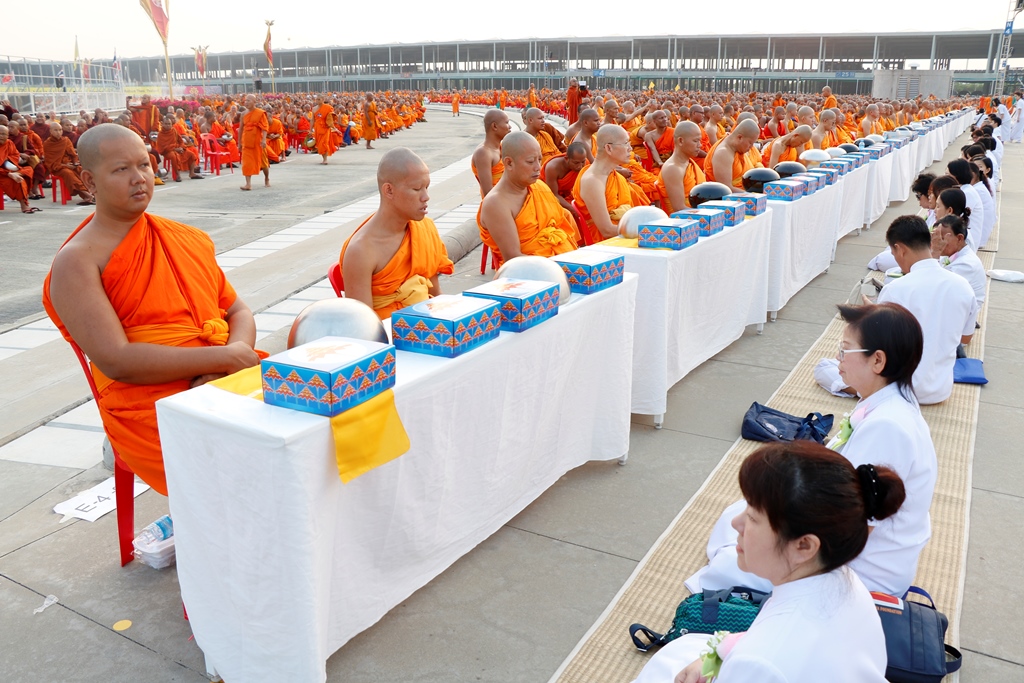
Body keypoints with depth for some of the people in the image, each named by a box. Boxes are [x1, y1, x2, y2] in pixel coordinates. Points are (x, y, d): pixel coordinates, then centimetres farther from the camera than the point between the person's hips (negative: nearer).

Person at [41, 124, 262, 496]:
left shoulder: (188, 239, 17)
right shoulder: (77, 262, -1)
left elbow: (239, 313, 15)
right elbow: (116, 361, -11)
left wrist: (235, 354, -9)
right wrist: (224, 357, -14)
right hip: (151, 404, -6)